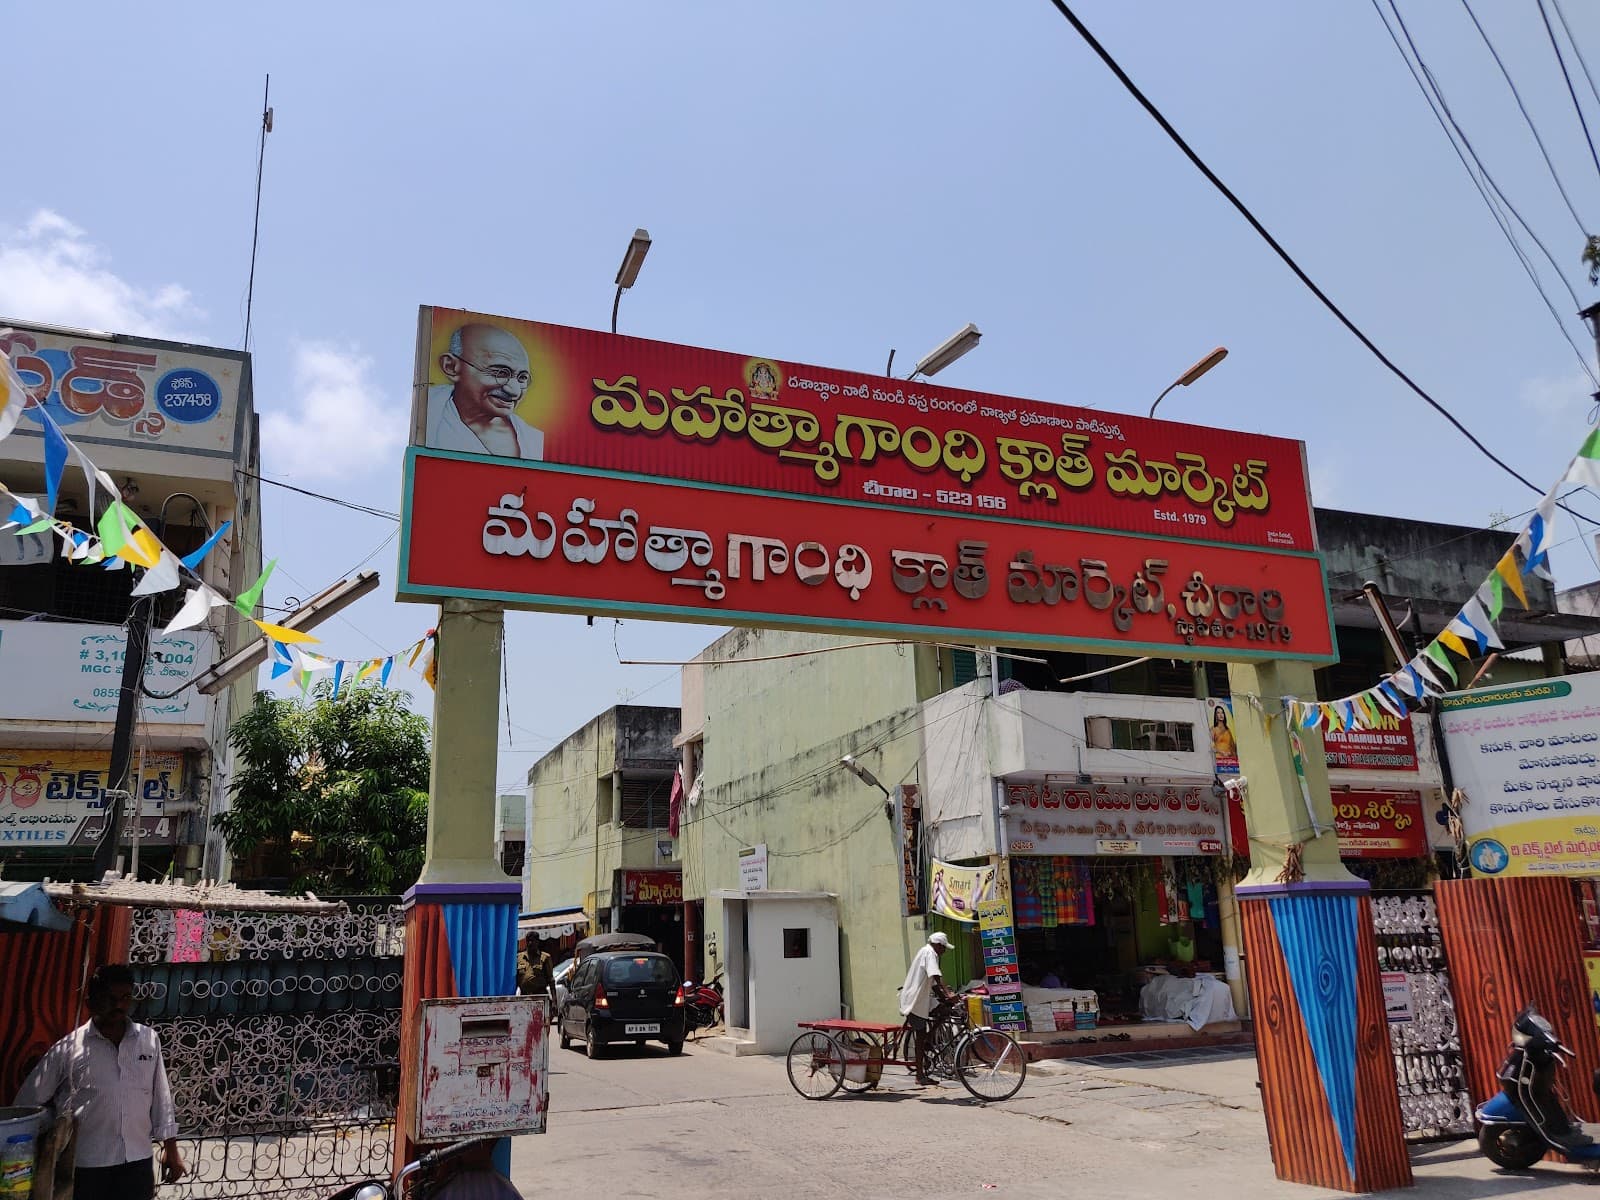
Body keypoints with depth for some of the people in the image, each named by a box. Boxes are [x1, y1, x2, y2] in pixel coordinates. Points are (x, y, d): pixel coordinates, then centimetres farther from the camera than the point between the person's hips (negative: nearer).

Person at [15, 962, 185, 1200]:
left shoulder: (149, 1040, 2)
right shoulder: (68, 1048, -6)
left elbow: (161, 1097, 8)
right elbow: (28, 1102, 2)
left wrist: (171, 1148, 8)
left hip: (138, 1163, 2)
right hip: (86, 1166, -2)